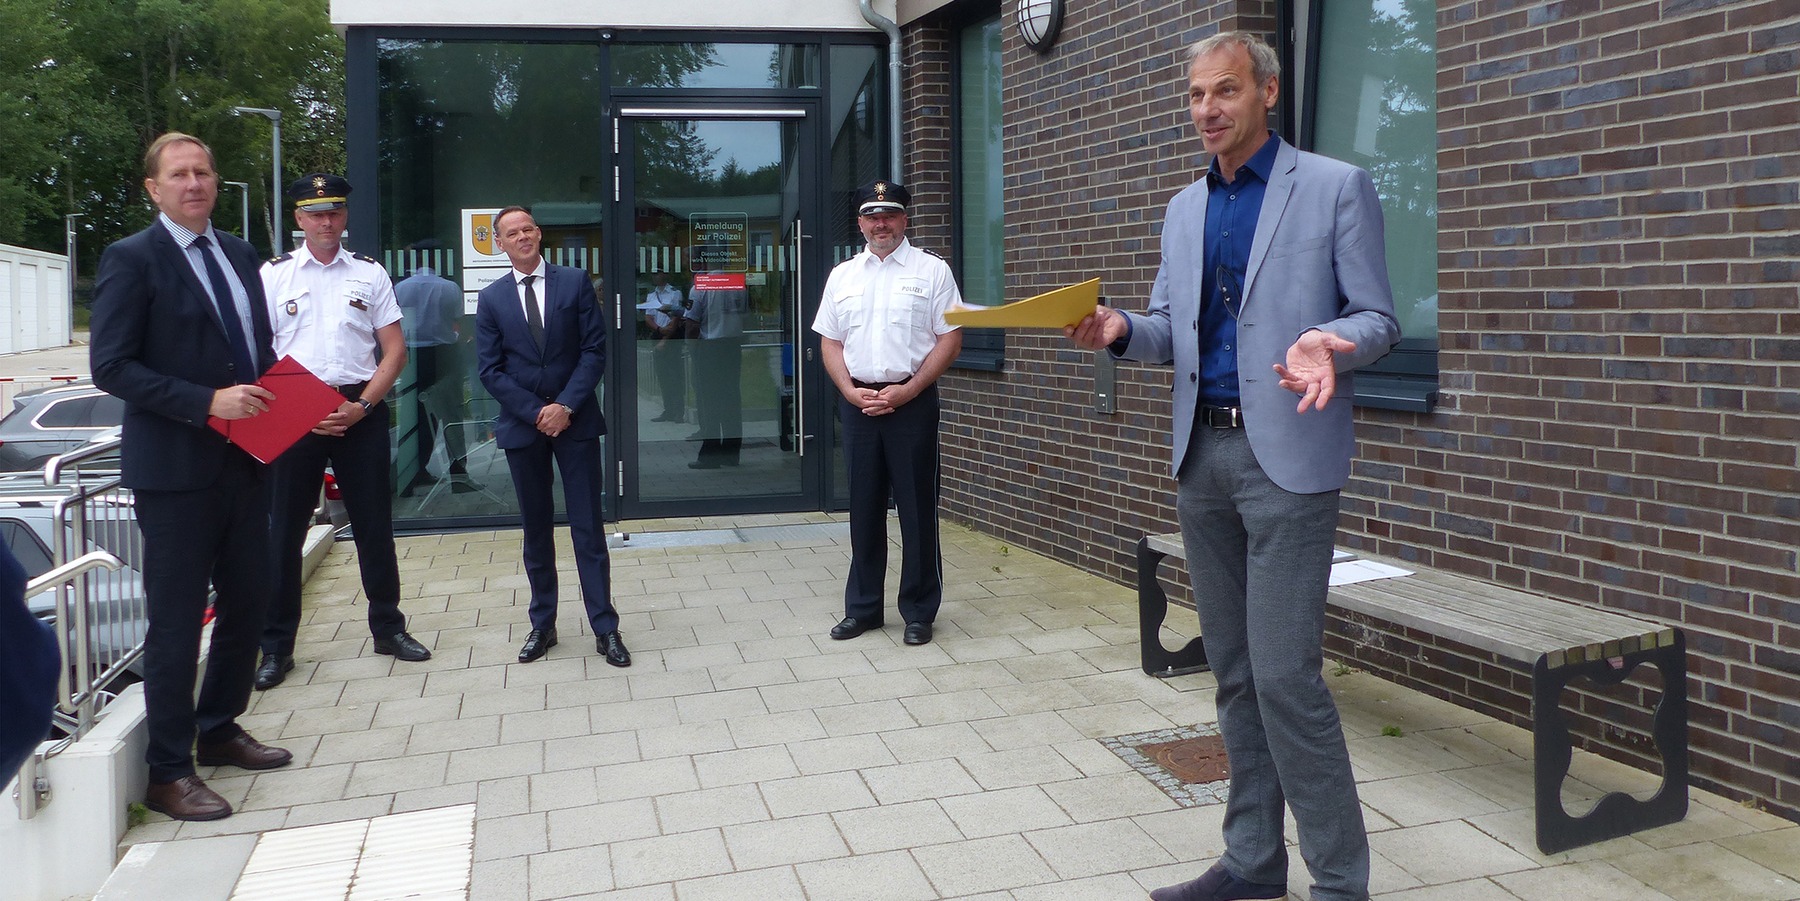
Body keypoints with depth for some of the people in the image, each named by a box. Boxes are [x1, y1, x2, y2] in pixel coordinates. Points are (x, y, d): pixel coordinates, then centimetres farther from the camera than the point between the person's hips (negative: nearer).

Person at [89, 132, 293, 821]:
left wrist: (270, 396, 0)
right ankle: (169, 773, 13)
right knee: (176, 621, 1)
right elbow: (111, 366, -14)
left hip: (244, 460, 7)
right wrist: (207, 401, -22)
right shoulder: (132, 259, -8)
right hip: (175, 470, -7)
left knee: (248, 601, 16)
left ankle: (219, 731, 34)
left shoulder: (240, 255, 13)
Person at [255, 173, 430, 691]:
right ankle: (276, 646, 13)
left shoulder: (369, 274, 8)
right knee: (286, 527, 3)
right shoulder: (273, 275, 5)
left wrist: (361, 405, -8)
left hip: (361, 411, 1)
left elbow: (395, 351, 5)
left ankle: (388, 628, 22)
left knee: (374, 523, 8)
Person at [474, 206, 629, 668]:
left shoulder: (575, 282, 1)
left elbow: (594, 349, -3)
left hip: (575, 420, -1)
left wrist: (566, 406, -13)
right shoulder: (491, 298, 4)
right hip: (522, 424, 2)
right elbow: (490, 370, 1)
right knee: (535, 529, 10)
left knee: (588, 527, 0)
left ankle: (605, 628, 5)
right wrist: (535, 412, -10)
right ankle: (542, 624, 20)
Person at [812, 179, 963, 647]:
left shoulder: (932, 270, 1)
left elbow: (950, 340, -3)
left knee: (916, 508, 1)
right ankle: (863, 608, 21)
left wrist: (906, 390, -12)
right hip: (857, 403, 3)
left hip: (913, 400, -3)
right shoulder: (842, 275, 12)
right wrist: (851, 391, -4)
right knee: (863, 507, 10)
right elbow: (830, 342, 12)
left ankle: (919, 612, 13)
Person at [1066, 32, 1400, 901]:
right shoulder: (1185, 209, 15)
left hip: (1286, 455, -6)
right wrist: (1121, 329, -6)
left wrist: (1330, 342, -25)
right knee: (1234, 671, 12)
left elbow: (1378, 318, -3)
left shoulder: (1335, 187, -2)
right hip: (1201, 452, 6)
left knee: (1285, 674, -9)